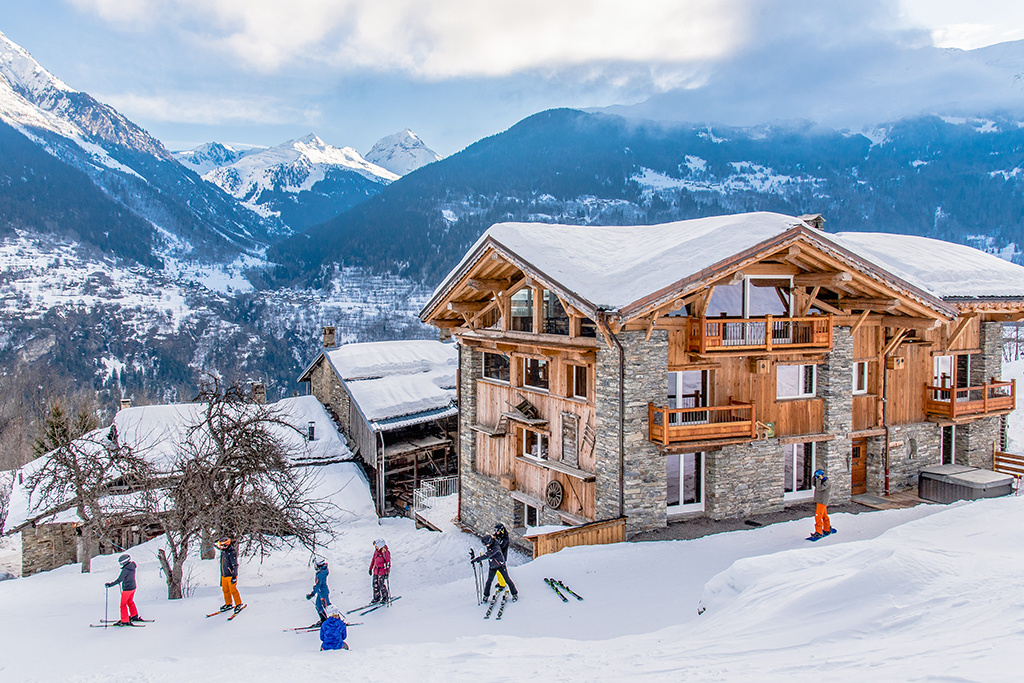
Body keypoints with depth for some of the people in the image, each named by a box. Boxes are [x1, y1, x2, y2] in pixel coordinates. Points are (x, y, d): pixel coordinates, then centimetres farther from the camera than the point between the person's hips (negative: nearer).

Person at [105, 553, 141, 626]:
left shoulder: (125, 569, -23)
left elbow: (119, 580, -24)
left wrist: (110, 584, -19)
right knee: (130, 602, 26)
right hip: (133, 587, 9)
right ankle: (135, 616, 36)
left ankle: (125, 621, 7)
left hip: (127, 589, -9)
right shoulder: (132, 566, 3)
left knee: (123, 604, 3)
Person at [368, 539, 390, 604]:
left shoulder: (385, 552, -16)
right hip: (376, 571, 7)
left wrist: (387, 572, -17)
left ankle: (385, 598, 11)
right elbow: (373, 560, 18)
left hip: (382, 571, -7)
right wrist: (370, 568, 20)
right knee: (375, 584, 10)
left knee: (381, 585, -5)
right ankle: (376, 597, 24)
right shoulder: (376, 551, 7)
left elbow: (388, 562, -15)